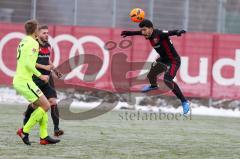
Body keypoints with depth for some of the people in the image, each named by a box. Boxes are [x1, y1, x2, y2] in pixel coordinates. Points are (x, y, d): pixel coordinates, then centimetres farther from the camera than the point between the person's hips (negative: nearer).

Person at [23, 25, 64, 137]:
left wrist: (54, 70, 12)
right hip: (35, 78, -5)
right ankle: (26, 119, 33)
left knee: (53, 102, -8)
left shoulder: (48, 46, 12)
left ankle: (56, 129, -12)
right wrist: (44, 67, -20)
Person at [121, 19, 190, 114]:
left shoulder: (159, 34, -30)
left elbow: (170, 32, -47)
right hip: (163, 59, 9)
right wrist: (129, 33, 29)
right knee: (151, 75, 22)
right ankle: (153, 85, 60)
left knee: (167, 80, -27)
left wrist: (178, 32, -67)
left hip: (173, 61, -9)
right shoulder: (148, 34, -6)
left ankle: (184, 102, -18)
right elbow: (139, 33, 17)